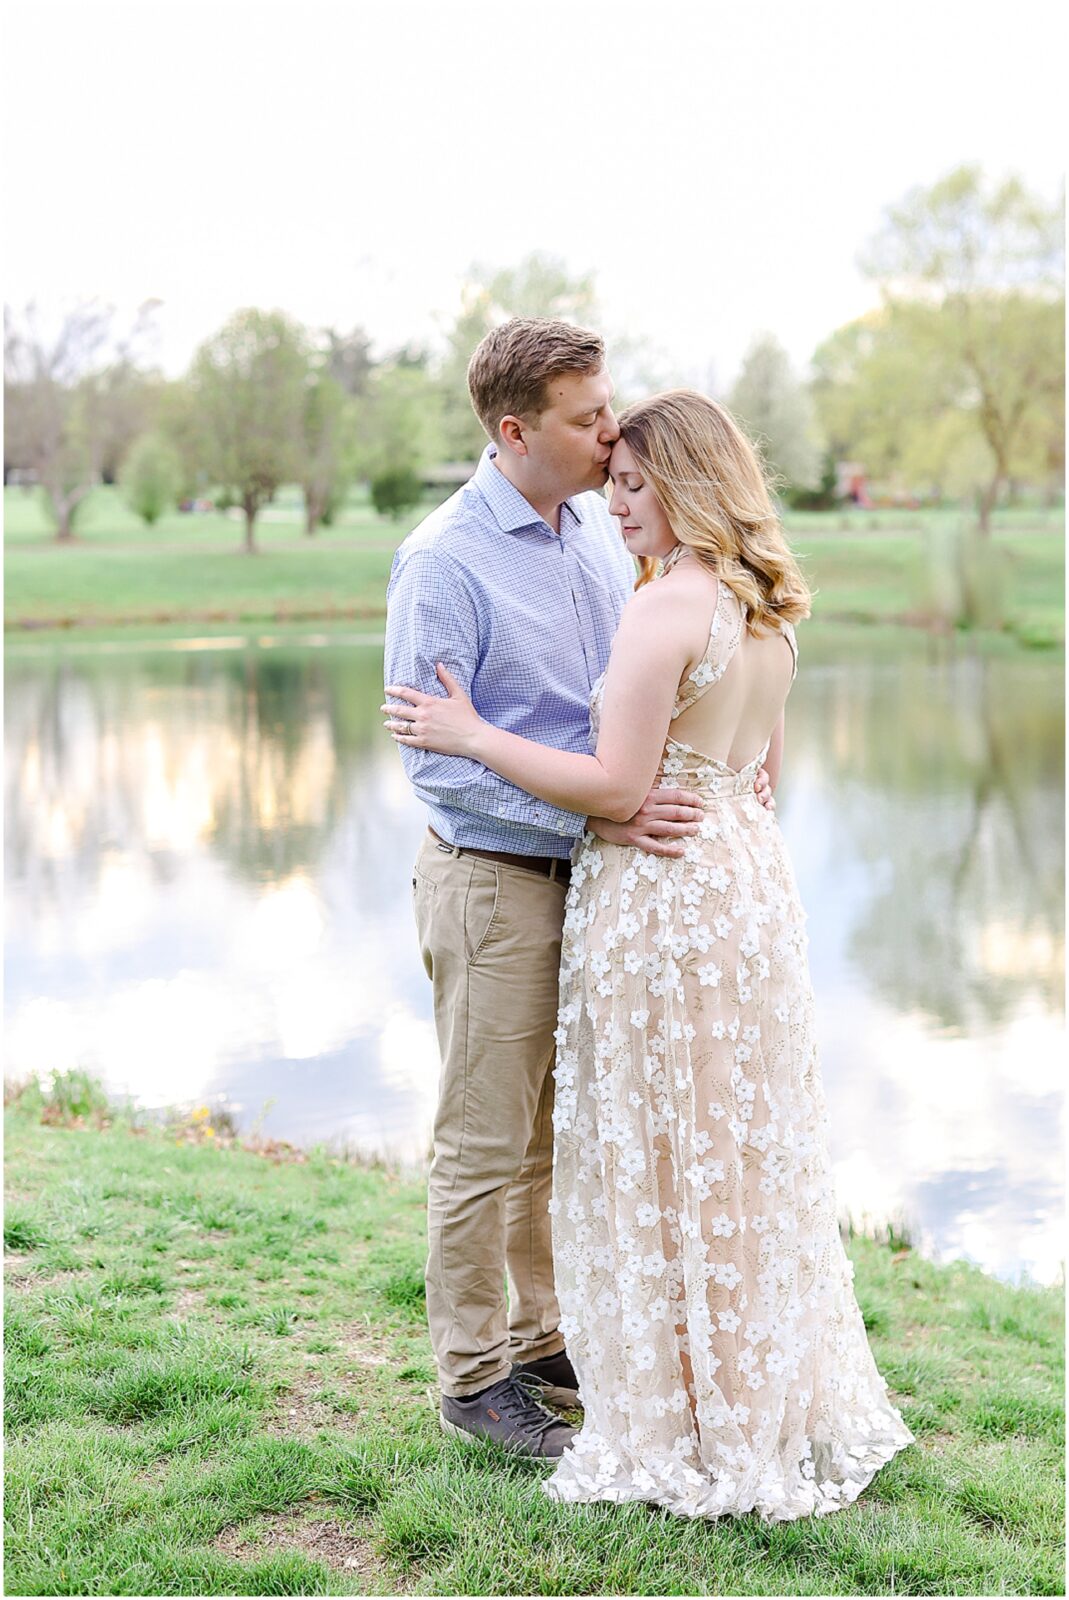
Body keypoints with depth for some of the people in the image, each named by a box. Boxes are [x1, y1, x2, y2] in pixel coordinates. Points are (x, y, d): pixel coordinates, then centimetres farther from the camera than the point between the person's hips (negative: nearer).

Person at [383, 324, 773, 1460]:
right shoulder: (445, 562, -17)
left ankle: (540, 1341, 34)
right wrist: (595, 814, -26)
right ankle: (473, 1378, 20)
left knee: (558, 1135, 18)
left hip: (591, 879, 7)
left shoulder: (601, 527, 5)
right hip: (495, 882, -7)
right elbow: (436, 758, -20)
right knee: (486, 1143, 4)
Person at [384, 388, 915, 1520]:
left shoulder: (666, 607, -18)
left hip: (663, 898, -9)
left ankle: (686, 1430, 14)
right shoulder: (768, 607, 10)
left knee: (664, 1163, 3)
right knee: (750, 1152, 17)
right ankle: (782, 1404, 28)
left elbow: (616, 786, -20)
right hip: (751, 875, 9)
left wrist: (470, 736, -14)